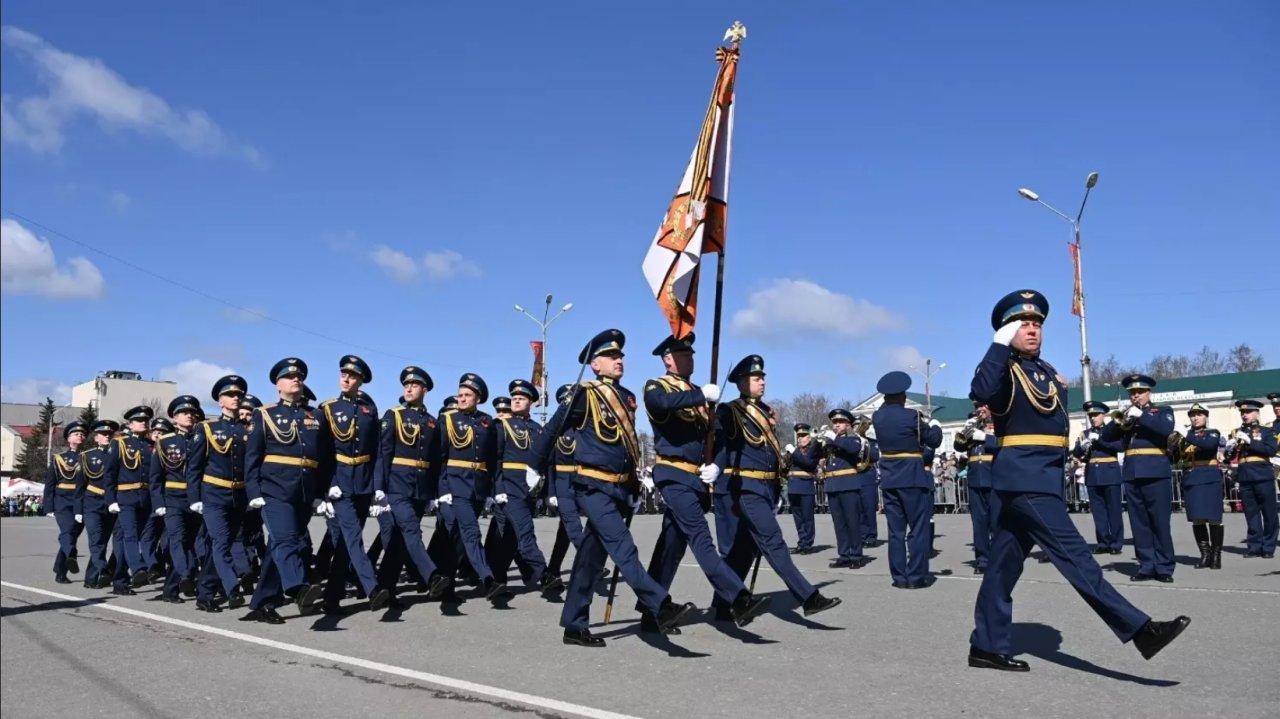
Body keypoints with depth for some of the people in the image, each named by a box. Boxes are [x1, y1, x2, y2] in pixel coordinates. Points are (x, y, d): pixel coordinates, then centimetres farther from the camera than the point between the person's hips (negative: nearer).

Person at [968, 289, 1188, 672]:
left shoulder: (1048, 372, 19)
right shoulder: (1004, 369, -6)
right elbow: (981, 392, -30)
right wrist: (1001, 343, -27)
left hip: (1045, 476, 9)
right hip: (1022, 477, -8)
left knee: (1005, 561, 10)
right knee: (1072, 552, -10)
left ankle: (988, 646, 15)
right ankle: (1139, 629, -11)